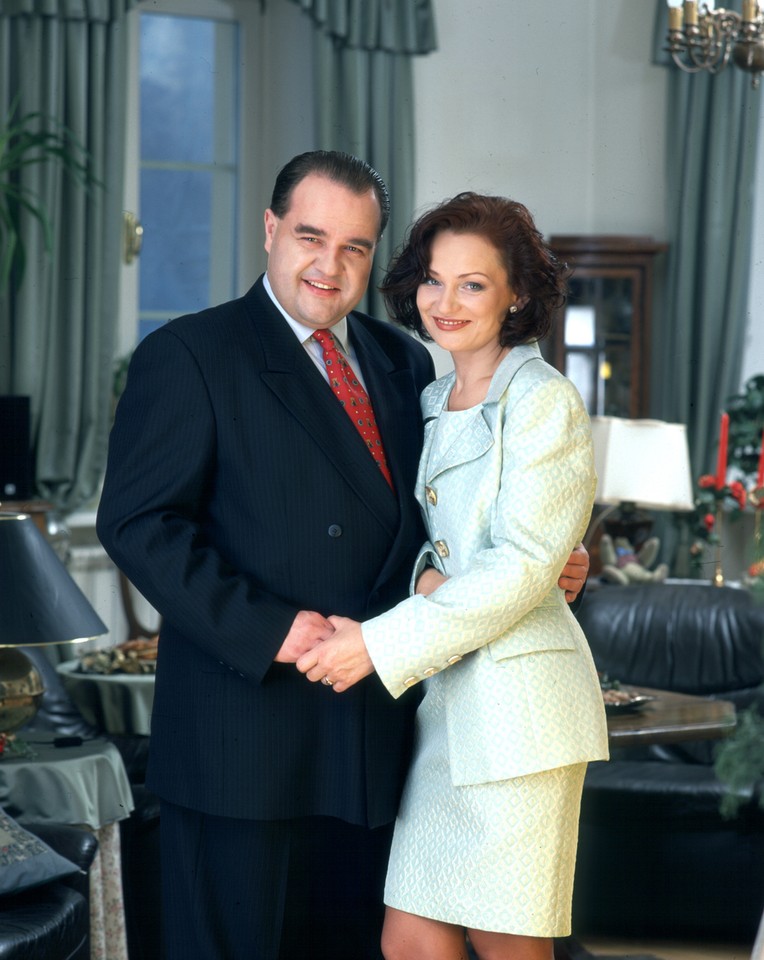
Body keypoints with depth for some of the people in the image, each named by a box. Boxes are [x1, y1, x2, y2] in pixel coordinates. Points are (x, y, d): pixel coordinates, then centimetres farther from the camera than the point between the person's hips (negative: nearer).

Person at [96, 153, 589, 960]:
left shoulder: (405, 365, 14)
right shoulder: (189, 356, -4)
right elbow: (138, 522, -12)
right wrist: (265, 628, -20)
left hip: (371, 736, 6)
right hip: (245, 735, -5)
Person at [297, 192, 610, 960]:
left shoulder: (543, 400, -8)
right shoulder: (434, 402, 16)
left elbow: (523, 565, -15)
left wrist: (381, 644, -16)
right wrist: (425, 577, -4)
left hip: (518, 702, -7)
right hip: (443, 696, 7)